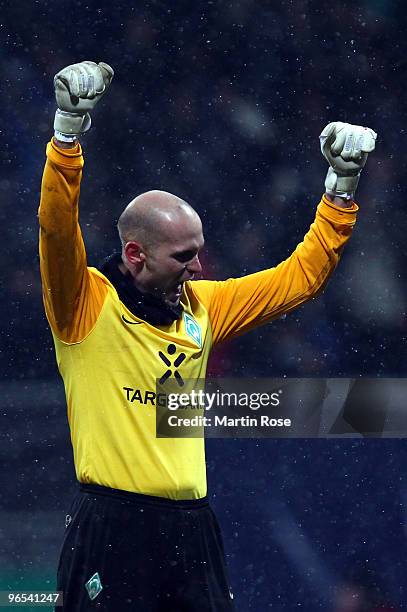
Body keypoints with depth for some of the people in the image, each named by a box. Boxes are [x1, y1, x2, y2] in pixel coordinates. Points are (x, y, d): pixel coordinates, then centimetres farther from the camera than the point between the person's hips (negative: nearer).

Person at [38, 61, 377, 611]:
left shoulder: (202, 307, 15)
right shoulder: (89, 303, -1)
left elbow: (300, 276, 22)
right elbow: (58, 226, -18)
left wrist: (342, 184, 15)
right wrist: (69, 128, -29)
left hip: (191, 528, 6)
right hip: (112, 527, -5)